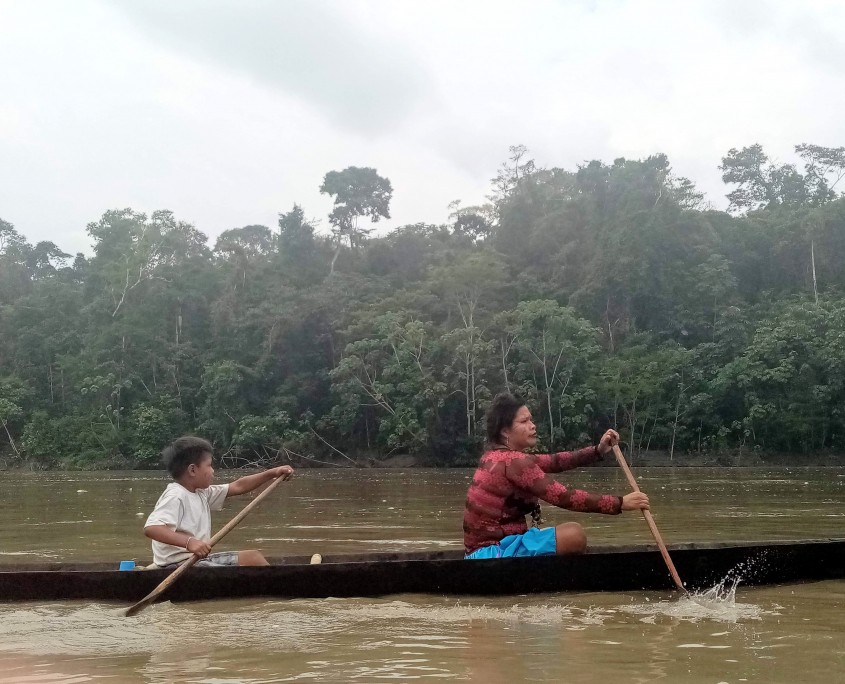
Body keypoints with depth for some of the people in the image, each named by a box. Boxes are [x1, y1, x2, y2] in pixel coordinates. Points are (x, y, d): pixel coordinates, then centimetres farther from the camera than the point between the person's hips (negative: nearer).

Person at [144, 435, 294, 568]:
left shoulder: (201, 493, 11)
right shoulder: (175, 496, -18)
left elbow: (238, 487, 18)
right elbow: (151, 528, -32)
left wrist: (272, 473, 13)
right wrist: (189, 541, -43)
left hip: (199, 559, 10)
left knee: (254, 557, 11)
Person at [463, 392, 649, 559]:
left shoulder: (497, 455, 12)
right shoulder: (513, 461, -18)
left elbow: (553, 461, 10)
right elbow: (564, 497, -22)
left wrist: (598, 450, -1)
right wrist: (620, 503, -17)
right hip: (493, 551, -10)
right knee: (574, 535, -21)